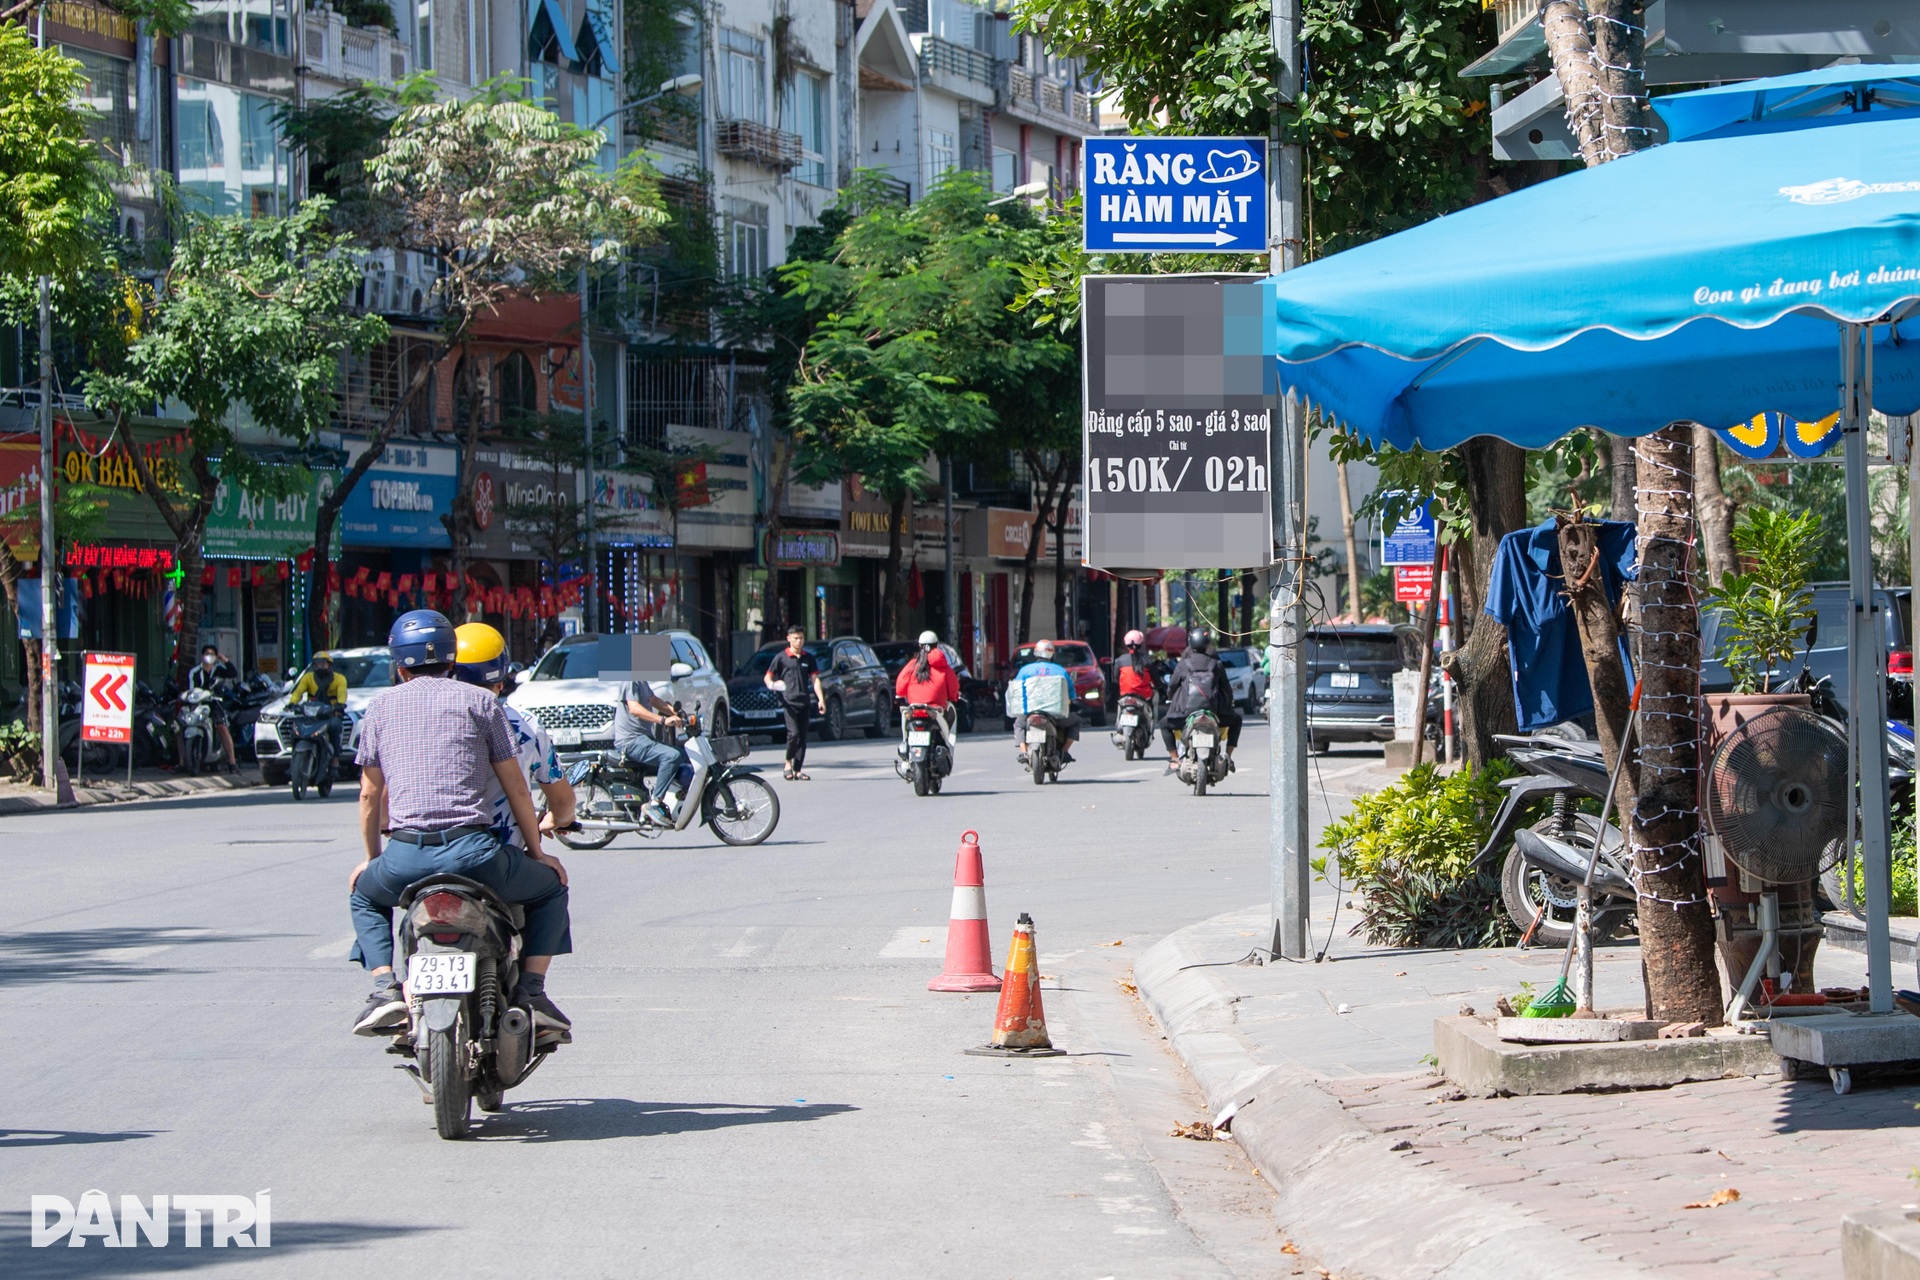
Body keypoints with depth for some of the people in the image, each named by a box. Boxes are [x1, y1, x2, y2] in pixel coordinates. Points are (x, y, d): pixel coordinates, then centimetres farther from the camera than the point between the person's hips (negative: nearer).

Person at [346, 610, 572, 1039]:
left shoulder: (381, 706, 15)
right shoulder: (480, 701, 9)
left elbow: (371, 794, 20)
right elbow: (515, 786, 10)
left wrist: (372, 857, 35)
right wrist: (537, 852, 22)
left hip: (405, 858, 2)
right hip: (473, 852, -2)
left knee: (364, 893, 35)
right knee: (550, 887, 24)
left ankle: (384, 986, 12)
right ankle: (531, 991, 8)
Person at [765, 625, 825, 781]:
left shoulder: (808, 658, 14)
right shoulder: (781, 657, 3)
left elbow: (815, 679, 12)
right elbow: (767, 676, 4)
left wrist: (821, 699, 1)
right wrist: (771, 685, -20)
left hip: (804, 702, 4)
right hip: (789, 701, -4)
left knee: (802, 737, 3)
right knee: (793, 733, -17)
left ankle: (797, 771, 8)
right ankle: (788, 764, 2)